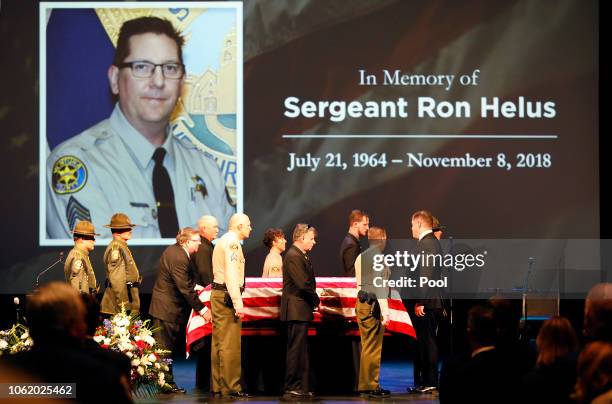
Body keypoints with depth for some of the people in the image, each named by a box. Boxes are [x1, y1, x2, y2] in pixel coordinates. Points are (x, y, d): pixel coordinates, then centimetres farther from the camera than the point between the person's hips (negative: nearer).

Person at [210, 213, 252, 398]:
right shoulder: (232, 242, -11)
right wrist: (238, 304, -22)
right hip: (227, 295, -10)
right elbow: (232, 274, -19)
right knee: (230, 345, -9)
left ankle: (217, 386, 14)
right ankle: (230, 388, -10)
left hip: (217, 293, 10)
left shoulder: (222, 241, 20)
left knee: (219, 342, 11)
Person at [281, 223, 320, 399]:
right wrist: (316, 299, -8)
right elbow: (303, 284, -22)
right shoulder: (293, 256, -16)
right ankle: (293, 387, -3)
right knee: (296, 349, -6)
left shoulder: (299, 256, 17)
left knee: (299, 350, 13)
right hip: (297, 309, -11)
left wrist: (313, 300, 4)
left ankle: (301, 387, 19)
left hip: (300, 310, 11)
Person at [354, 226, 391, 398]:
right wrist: (385, 312, -20)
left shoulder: (360, 257, 12)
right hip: (373, 306, -9)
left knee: (366, 347, 14)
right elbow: (379, 286, -18)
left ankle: (364, 385, 18)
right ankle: (371, 387, -2)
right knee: (373, 349, -4)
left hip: (360, 303, 9)